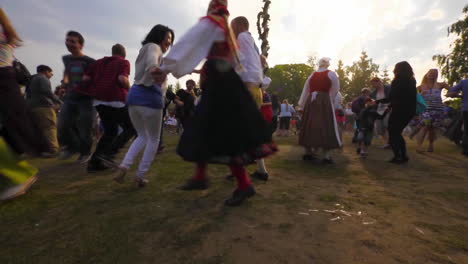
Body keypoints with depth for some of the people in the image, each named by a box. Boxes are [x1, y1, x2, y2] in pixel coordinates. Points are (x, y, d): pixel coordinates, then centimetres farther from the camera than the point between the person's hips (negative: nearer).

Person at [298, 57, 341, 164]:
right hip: (324, 101, -4)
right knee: (326, 127, -3)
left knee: (309, 126, 9)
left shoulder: (312, 75, 14)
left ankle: (308, 152, 12)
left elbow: (305, 91, 13)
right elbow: (335, 90, 5)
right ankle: (326, 156, -6)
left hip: (310, 102, 4)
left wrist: (301, 104, 18)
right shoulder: (331, 74, 4)